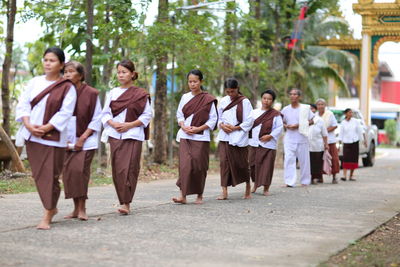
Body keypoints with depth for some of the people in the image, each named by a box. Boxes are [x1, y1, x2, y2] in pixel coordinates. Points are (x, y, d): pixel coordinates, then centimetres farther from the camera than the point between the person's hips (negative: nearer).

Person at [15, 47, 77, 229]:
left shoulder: (67, 88, -3)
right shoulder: (34, 82, 10)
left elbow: (65, 113, -11)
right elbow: (23, 104, 5)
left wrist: (45, 128, -17)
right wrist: (28, 125, -11)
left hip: (52, 138, -5)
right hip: (31, 136, 5)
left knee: (50, 176, -6)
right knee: (38, 175, 10)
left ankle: (47, 216, 0)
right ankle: (52, 208, 26)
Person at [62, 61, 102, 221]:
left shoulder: (91, 93, -4)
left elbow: (96, 119, -4)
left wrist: (83, 138, -11)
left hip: (85, 140, -4)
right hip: (67, 141, 4)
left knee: (79, 170, -16)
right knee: (68, 172, 1)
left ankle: (82, 208, -7)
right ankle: (76, 208, 10)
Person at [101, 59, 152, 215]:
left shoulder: (141, 94, 2)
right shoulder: (112, 93, 11)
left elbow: (147, 115, 0)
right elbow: (105, 113, 11)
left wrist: (130, 125, -11)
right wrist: (113, 123, -9)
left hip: (133, 136, -3)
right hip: (114, 135, 3)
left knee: (129, 169, -12)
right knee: (117, 170, 1)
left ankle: (126, 203, -12)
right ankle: (123, 201, 10)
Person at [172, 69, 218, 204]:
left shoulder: (208, 99, -1)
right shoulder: (185, 97, 9)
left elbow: (213, 120, -1)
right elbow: (179, 115, 14)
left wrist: (198, 128, -12)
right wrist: (183, 126, -5)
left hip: (201, 137, -2)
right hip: (185, 136, 2)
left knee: (199, 166, 1)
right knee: (185, 164, -11)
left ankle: (199, 195, 16)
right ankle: (183, 195, -14)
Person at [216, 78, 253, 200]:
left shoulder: (244, 102, -5)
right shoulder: (223, 101, 9)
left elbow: (249, 121, -6)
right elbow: (219, 117, 16)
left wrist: (235, 128, -13)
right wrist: (222, 125, -4)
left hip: (238, 137, -4)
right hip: (224, 136, 4)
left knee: (241, 163, 4)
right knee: (224, 162, -5)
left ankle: (248, 188, 25)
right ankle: (224, 192, -6)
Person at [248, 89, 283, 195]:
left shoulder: (275, 114, 0)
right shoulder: (254, 112, 11)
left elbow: (280, 127, -4)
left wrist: (270, 136, -14)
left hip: (268, 144, -3)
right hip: (254, 143, 4)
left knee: (266, 166, -5)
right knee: (253, 164, 6)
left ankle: (266, 188, 4)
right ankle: (255, 184, 26)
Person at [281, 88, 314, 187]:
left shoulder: (305, 108, 0)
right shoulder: (285, 109, 7)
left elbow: (311, 121, 1)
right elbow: (282, 122, 16)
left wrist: (299, 125, -13)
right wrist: (286, 126, -8)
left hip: (302, 138, -1)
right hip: (289, 138, 1)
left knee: (304, 160, 6)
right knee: (289, 159, -12)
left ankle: (305, 181, 21)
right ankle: (289, 181, -13)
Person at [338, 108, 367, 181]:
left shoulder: (355, 121, 2)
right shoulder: (343, 123, 0)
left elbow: (361, 130, 1)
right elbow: (341, 134, 2)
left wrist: (365, 139, -8)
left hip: (355, 142, 1)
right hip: (346, 142, -1)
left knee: (354, 159, 0)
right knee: (346, 159, -12)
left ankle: (351, 176, 8)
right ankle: (344, 175, -17)